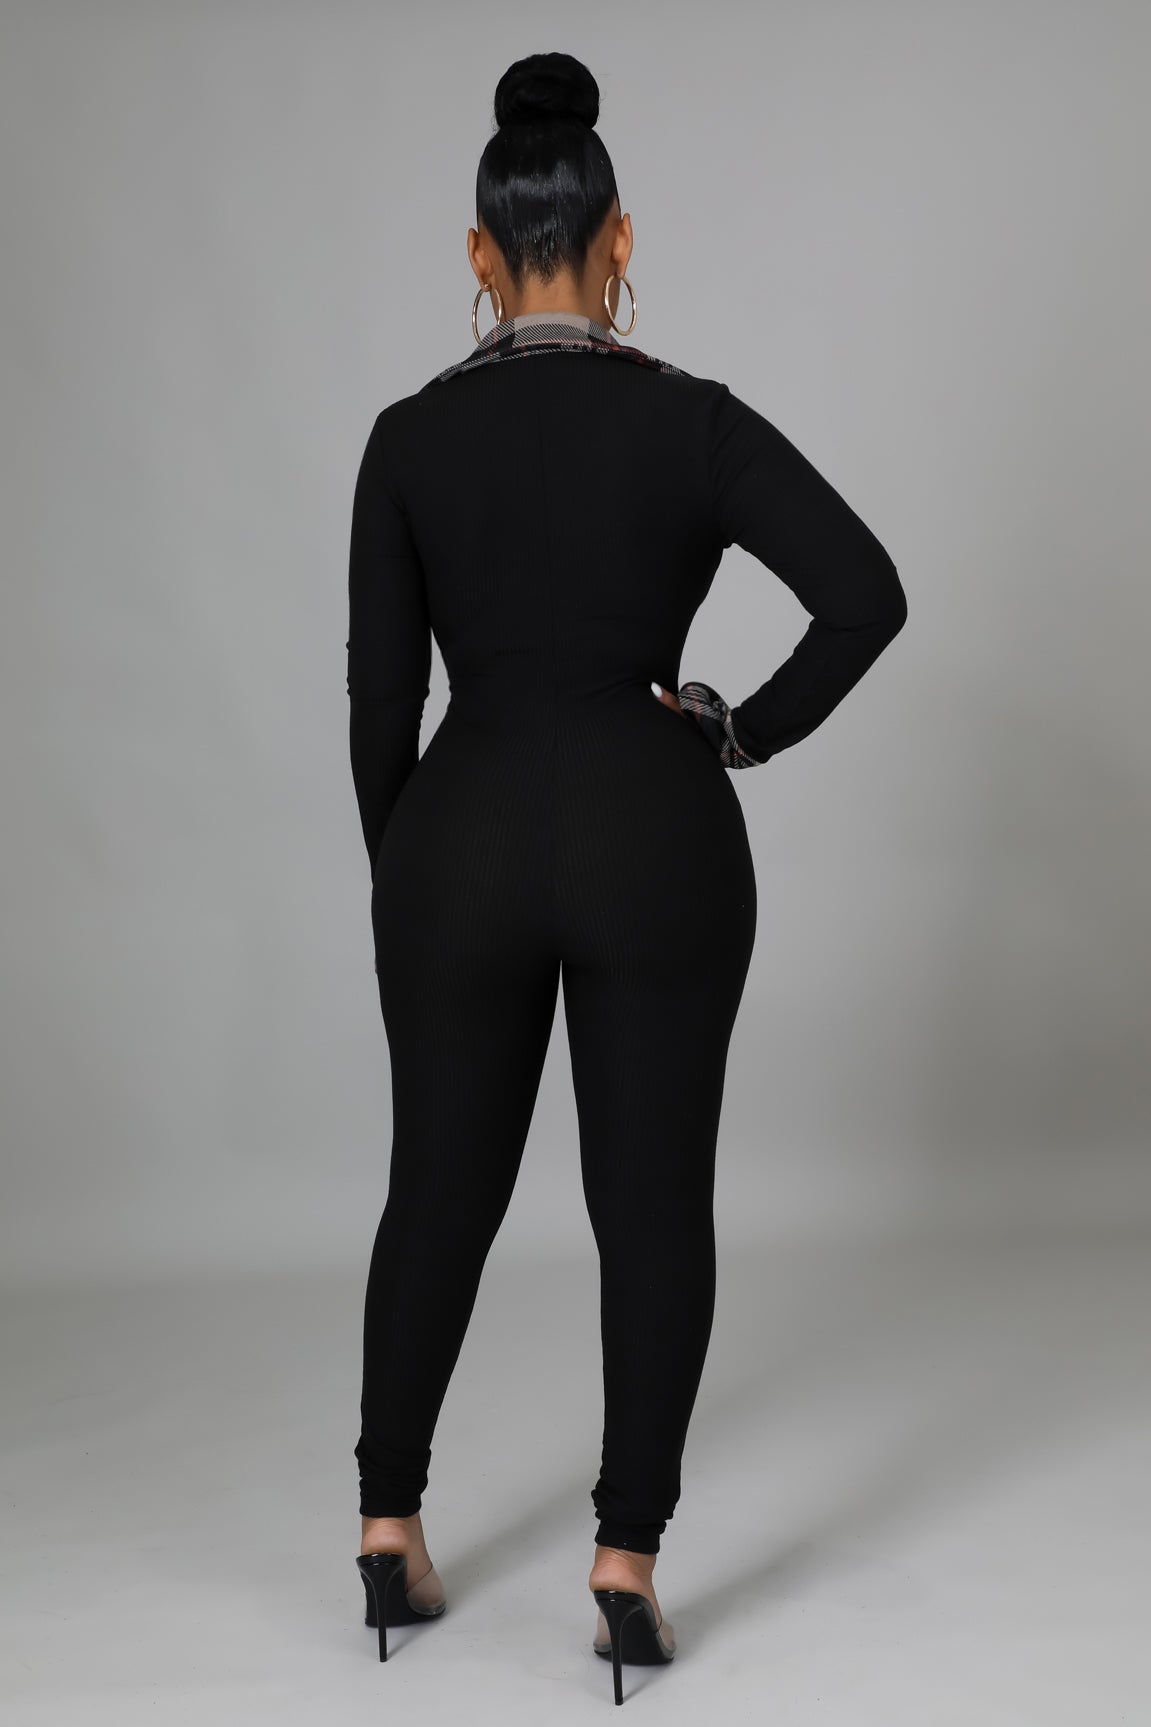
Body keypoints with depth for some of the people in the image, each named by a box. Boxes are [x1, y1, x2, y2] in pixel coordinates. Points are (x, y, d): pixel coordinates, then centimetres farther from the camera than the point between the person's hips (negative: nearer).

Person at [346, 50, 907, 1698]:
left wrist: (398, 879, 12)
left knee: (440, 1187, 17)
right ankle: (627, 1565, 7)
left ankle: (389, 1528, 25)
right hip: (656, 842, -1)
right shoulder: (689, 416, -6)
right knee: (655, 1201, 8)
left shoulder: (410, 437, -2)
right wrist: (748, 730, -1)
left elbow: (379, 699, 0)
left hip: (464, 841, 2)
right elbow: (869, 593, -15)